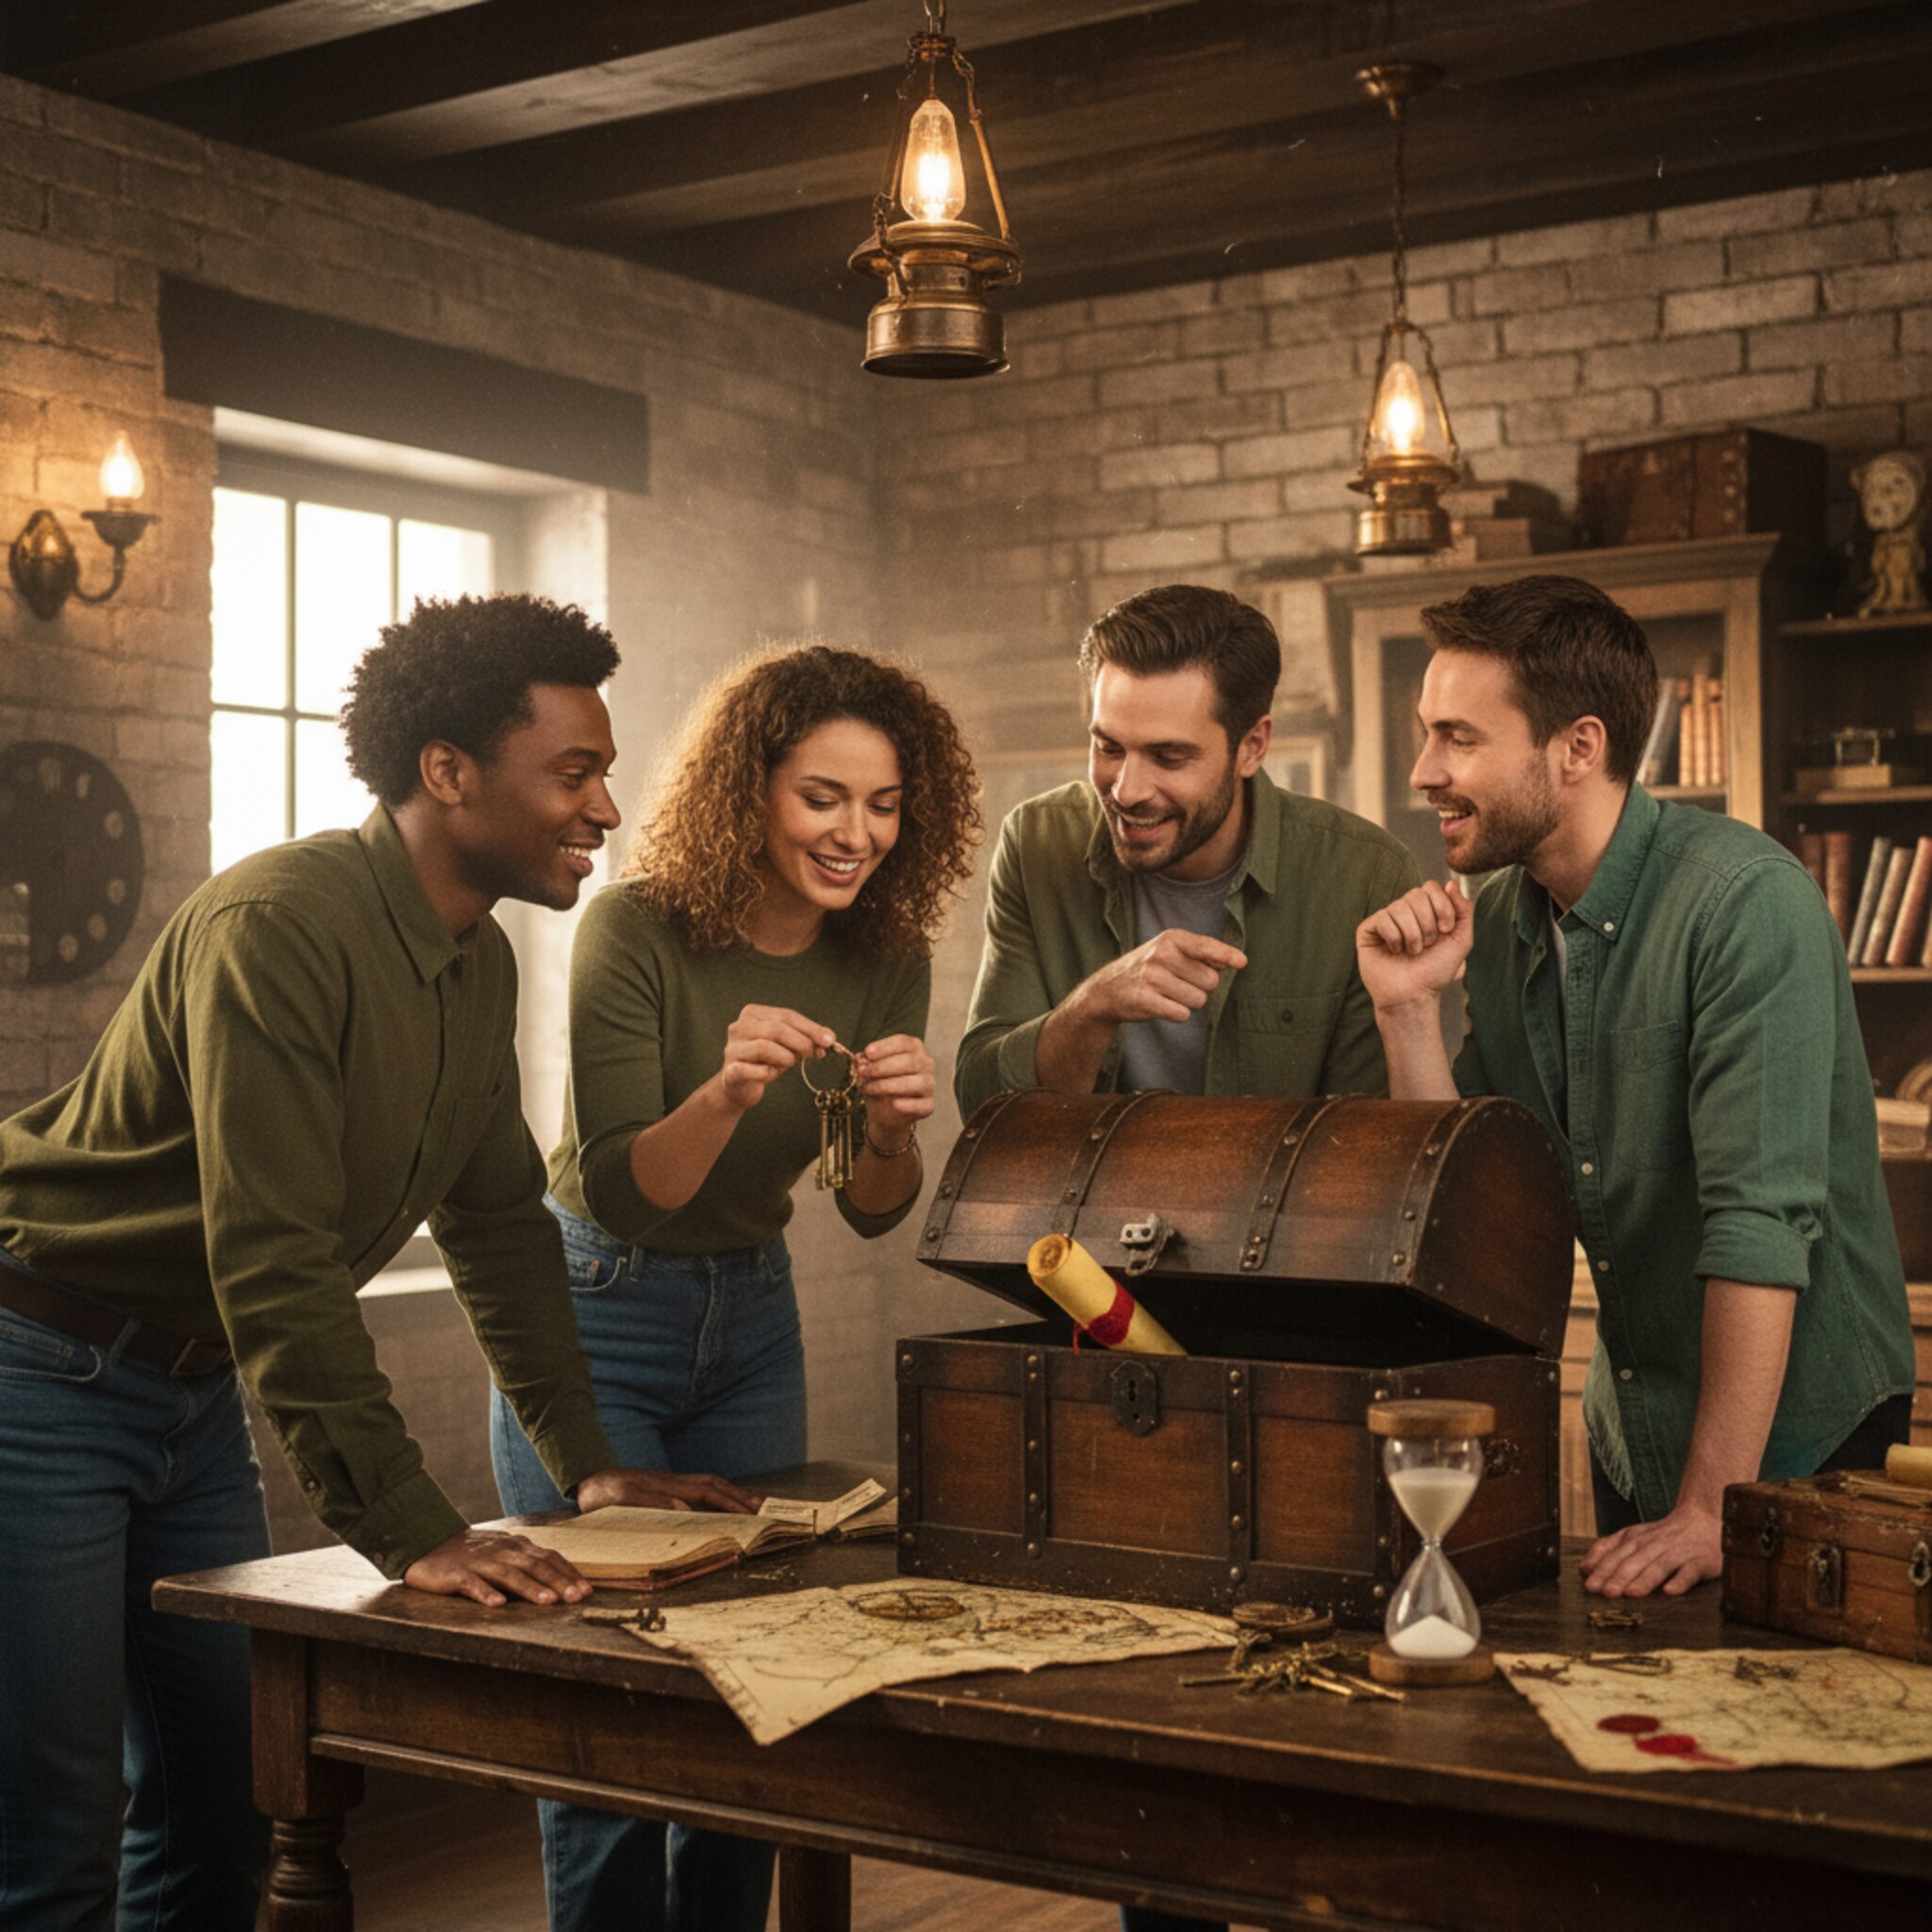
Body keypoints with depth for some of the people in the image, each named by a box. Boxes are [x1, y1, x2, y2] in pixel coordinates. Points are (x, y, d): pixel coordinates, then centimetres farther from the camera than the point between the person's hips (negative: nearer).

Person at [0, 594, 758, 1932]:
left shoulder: (481, 964, 4)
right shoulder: (276, 927, -25)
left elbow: (499, 1218, 13)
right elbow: (269, 1263, -29)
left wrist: (588, 1463, 9)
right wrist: (413, 1532, -29)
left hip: (198, 1391, 9)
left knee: (220, 1811, 13)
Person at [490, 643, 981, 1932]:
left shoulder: (886, 958, -7)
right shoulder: (642, 929, -21)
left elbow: (873, 1212, -2)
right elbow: (620, 1194, -21)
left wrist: (893, 1126, -24)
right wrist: (727, 1094, -40)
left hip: (750, 1319, 5)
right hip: (597, 1312, -5)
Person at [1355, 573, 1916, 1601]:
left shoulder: (1747, 901, -23)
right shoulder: (1498, 917, 0)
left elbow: (1760, 1222, -28)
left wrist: (1710, 1511, -30)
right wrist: (1408, 1012, -13)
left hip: (1792, 1433, -7)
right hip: (1632, 1428, 7)